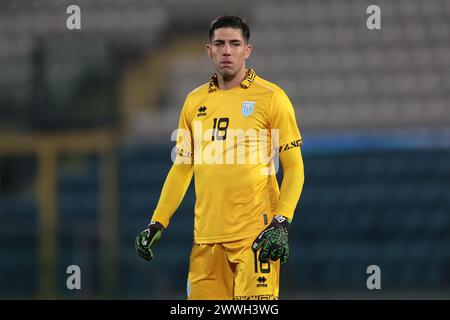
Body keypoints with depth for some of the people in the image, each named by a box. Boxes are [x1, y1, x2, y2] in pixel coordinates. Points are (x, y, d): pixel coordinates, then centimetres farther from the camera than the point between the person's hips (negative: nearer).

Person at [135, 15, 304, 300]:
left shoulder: (270, 97, -1)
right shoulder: (195, 101, 13)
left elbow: (294, 167, -3)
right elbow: (182, 167, 20)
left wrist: (282, 223, -15)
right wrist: (158, 223, 12)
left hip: (255, 234, -5)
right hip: (206, 236, 5)